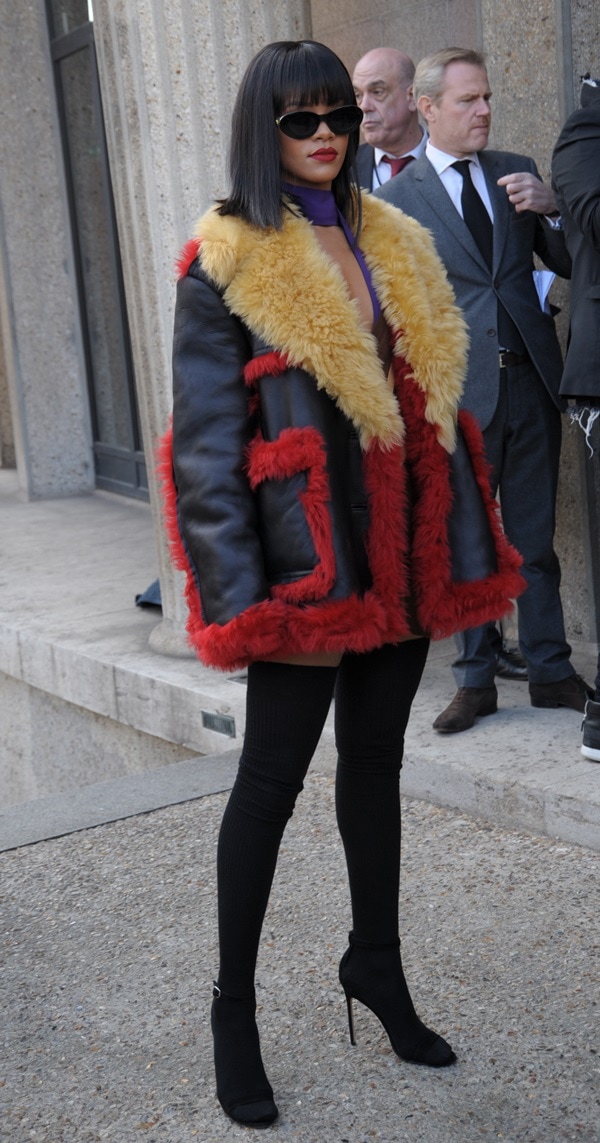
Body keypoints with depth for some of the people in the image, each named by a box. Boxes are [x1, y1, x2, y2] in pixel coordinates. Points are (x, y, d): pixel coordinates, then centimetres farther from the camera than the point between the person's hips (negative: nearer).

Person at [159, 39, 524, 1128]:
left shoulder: (394, 243, 13)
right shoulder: (225, 262, -6)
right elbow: (204, 442, -10)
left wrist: (462, 541, 11)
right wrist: (239, 593, -16)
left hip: (402, 551, 6)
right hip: (306, 557, -6)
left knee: (376, 757, 16)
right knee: (272, 775, 1)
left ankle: (376, 960, 33)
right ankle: (233, 1007, 16)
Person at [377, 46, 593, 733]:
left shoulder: (516, 173, 10)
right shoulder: (396, 199, -1)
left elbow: (571, 264, 8)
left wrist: (550, 209, -10)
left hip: (530, 378, 3)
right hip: (458, 390, -2)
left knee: (536, 539, 8)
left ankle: (550, 670, 18)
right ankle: (475, 681, 17)